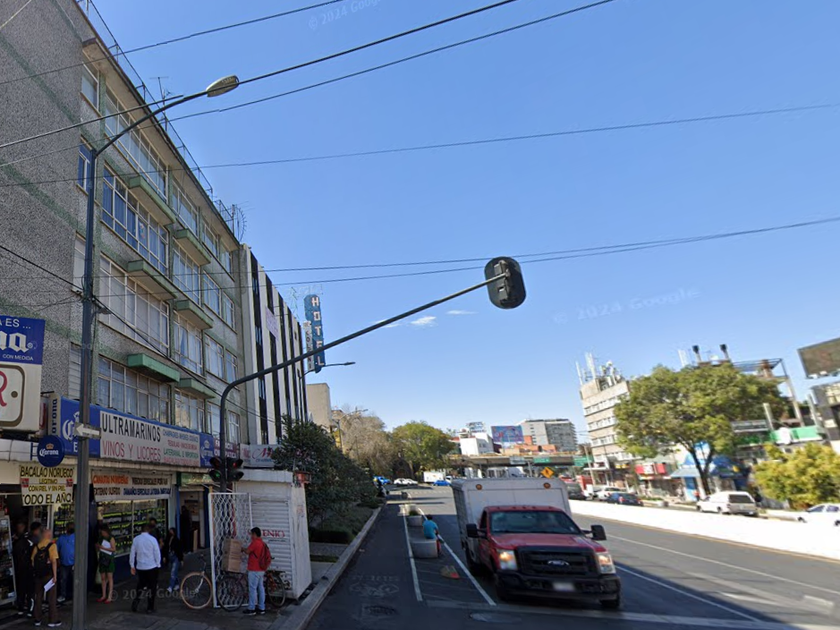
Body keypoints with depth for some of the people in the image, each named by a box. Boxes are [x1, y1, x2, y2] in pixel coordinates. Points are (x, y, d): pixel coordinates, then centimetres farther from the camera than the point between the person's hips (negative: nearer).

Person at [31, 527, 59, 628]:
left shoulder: (37, 546, 3)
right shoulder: (52, 545, -11)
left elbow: (33, 562, 4)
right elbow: (54, 561, -15)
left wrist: (35, 573, 16)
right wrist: (55, 575, -10)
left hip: (38, 575, 4)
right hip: (48, 575, -4)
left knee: (38, 597, 16)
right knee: (51, 598, 5)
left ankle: (37, 619, 23)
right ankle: (52, 620, 10)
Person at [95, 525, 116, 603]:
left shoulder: (111, 539, -6)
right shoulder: (101, 539, 12)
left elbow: (114, 549, -14)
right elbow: (98, 549, 20)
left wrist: (103, 548, -16)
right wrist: (97, 546, -2)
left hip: (109, 560, -6)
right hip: (102, 559, 6)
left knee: (109, 577, -4)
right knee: (103, 578, 7)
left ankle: (110, 596, -3)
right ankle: (104, 595, 16)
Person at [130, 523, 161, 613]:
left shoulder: (136, 539, -2)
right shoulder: (152, 539, -12)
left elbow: (132, 553, 4)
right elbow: (157, 553, -8)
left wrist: (132, 566, 15)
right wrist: (158, 564, 6)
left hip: (140, 567, 3)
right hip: (152, 567, -3)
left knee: (141, 586, 20)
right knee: (152, 587, 10)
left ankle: (136, 602, 3)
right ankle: (150, 607, 14)